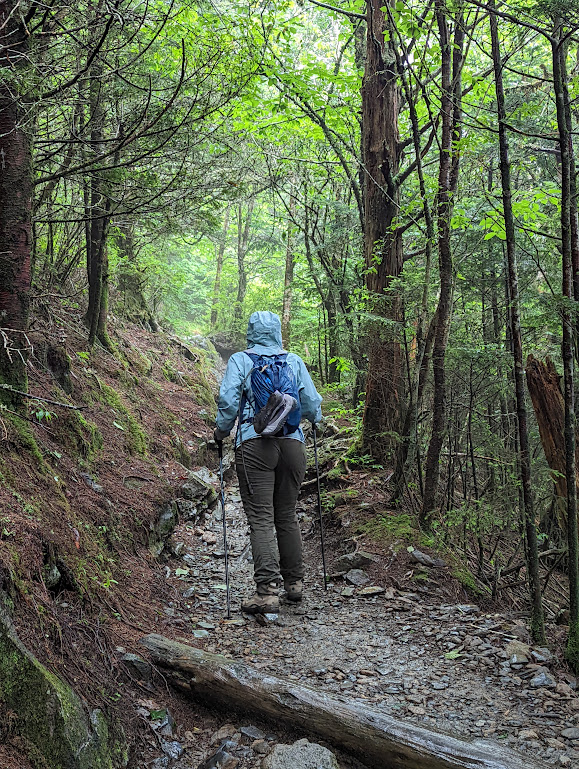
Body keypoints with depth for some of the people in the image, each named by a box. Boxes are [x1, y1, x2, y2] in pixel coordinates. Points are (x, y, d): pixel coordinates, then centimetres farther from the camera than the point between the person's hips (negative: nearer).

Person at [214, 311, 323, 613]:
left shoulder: (240, 360, 3)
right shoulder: (294, 361, 10)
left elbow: (228, 399, -9)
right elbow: (312, 403, 7)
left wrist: (221, 431, 7)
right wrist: (315, 419, 29)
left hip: (254, 444, -3)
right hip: (292, 444, 3)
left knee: (261, 519, -4)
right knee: (287, 515, 15)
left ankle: (268, 590, -12)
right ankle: (294, 582, 24)